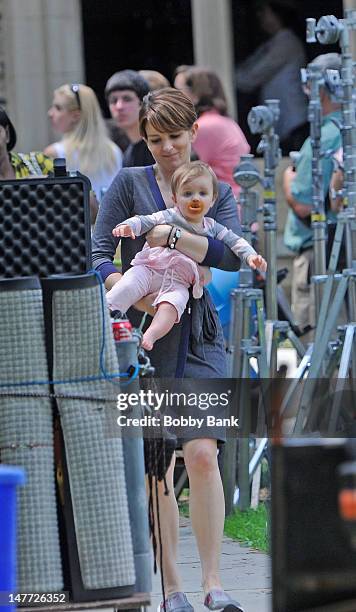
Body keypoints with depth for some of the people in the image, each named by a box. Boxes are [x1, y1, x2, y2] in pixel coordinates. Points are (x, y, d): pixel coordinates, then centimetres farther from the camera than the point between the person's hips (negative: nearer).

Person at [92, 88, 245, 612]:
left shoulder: (217, 191, 10)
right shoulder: (130, 184, 4)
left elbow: (234, 255, -6)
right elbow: (99, 255, -3)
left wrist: (176, 238, -17)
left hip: (197, 336, 1)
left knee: (202, 455, -12)